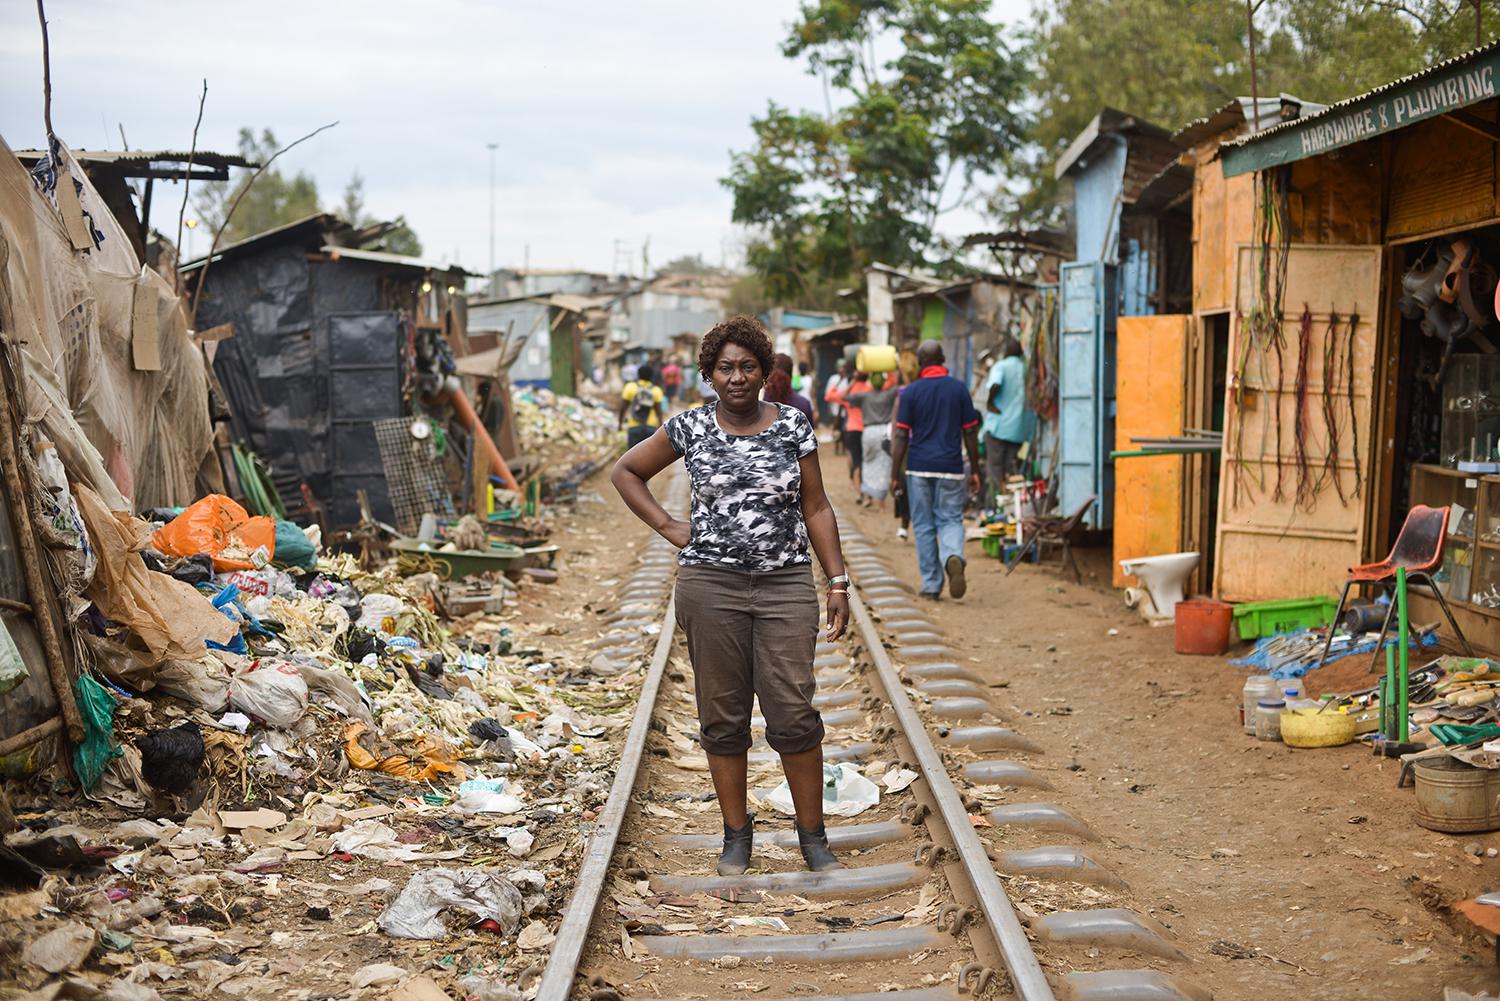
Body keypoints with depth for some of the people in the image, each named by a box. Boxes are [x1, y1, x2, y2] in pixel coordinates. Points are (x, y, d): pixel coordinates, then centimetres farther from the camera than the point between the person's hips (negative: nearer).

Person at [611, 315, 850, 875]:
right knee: (723, 716, 6)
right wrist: (667, 527, 2)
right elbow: (626, 472, 12)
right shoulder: (691, 428, 1)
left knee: (794, 713, -3)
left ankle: (812, 834, 10)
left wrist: (838, 582, 1)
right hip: (711, 586, 0)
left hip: (786, 585, 0)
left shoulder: (793, 426, 2)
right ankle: (737, 832, 19)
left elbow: (816, 509, 5)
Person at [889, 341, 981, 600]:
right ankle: (953, 557, -24)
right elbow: (970, 433, 4)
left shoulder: (911, 392, -2)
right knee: (950, 520, 8)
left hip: (919, 468, -1)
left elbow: (901, 436, -4)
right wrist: (974, 471, 11)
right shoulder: (959, 389, 3)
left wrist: (895, 474, 1)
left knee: (924, 525, 8)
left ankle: (931, 585, 9)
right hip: (950, 467, 1)